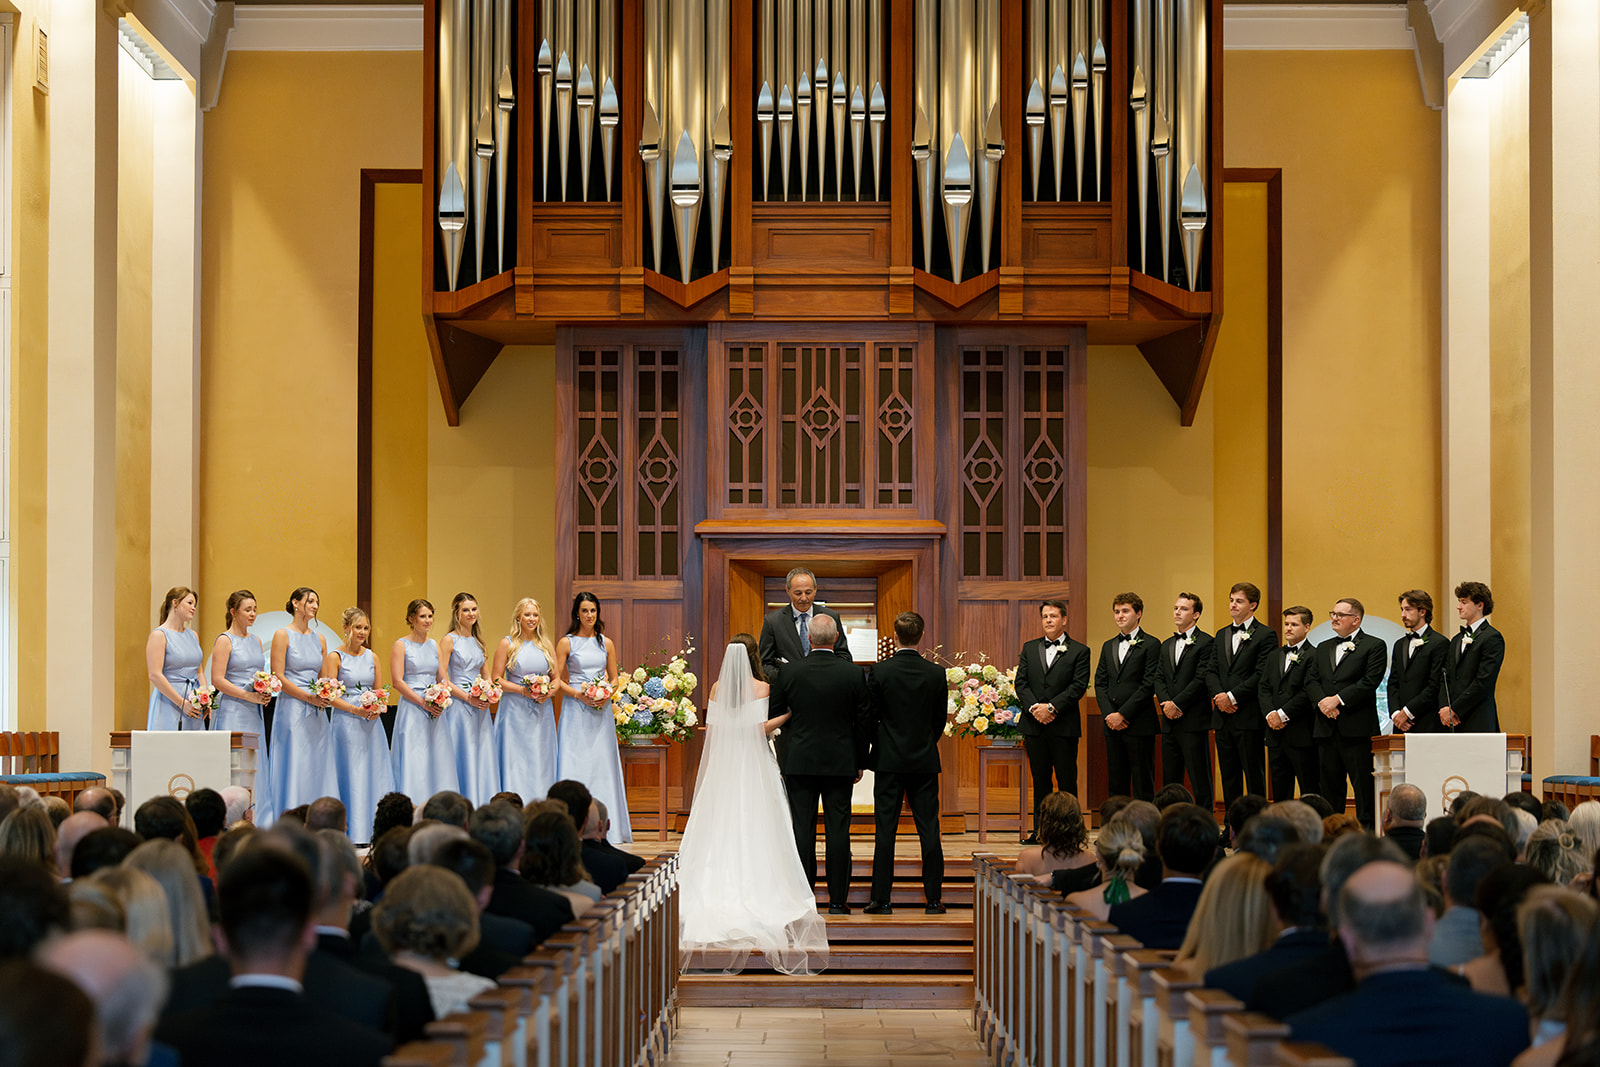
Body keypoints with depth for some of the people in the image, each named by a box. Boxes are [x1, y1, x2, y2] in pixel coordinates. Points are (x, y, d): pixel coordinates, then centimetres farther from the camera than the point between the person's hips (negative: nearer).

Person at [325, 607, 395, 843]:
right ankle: (350, 832, -4)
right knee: (350, 773, -6)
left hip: (371, 723, 5)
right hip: (346, 723, -5)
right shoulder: (335, 657, -3)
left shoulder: (372, 657, 13)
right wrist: (355, 710, -20)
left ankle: (372, 828, 6)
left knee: (374, 770, 2)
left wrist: (380, 707, -4)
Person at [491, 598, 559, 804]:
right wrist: (521, 690, -15)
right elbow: (496, 679, -3)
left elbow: (556, 678, 15)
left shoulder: (547, 645, 11)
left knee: (541, 762, 2)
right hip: (515, 711, -4)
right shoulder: (507, 644, 0)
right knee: (515, 762, -6)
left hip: (542, 711, 4)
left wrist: (549, 691, -7)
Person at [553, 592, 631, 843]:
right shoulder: (566, 643, 0)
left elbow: (614, 678, 14)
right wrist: (579, 694, -15)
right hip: (575, 710, -3)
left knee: (602, 764, 2)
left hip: (601, 711, 3)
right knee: (575, 764, -5)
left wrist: (607, 695, -5)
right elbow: (557, 681, -2)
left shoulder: (606, 643, 11)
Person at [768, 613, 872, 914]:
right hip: (840, 761, 0)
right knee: (838, 830, 4)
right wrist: (860, 762, 10)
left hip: (799, 761, 0)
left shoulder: (789, 672, -6)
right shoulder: (853, 673, -5)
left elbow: (773, 715, 4)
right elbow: (864, 720, 1)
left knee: (802, 829, 4)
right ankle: (837, 899, 5)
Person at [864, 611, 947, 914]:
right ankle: (933, 898, 7)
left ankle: (881, 899, 2)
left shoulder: (880, 671, -10)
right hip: (925, 761, 2)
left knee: (885, 831, 2)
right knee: (929, 831, 5)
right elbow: (940, 720, 5)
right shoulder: (936, 674, -3)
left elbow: (869, 716, -3)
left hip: (889, 760, -2)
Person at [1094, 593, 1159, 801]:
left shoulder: (1149, 645, -3)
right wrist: (1109, 714, -5)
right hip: (1112, 725, 6)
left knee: (1142, 784, -4)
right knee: (1116, 783, 7)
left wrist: (1123, 714, -13)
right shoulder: (1108, 647, 17)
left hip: (1139, 724, -6)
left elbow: (1149, 685, -10)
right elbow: (1100, 683, 12)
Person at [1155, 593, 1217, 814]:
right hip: (1170, 721, 7)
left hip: (1193, 721, -7)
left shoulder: (1205, 643, -5)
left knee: (1200, 779, -6)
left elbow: (1201, 679, -12)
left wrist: (1177, 704, -14)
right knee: (1170, 779, 8)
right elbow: (1159, 678, 13)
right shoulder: (1167, 645, 19)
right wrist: (1165, 703, -5)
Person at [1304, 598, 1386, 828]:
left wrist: (1338, 699, -15)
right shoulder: (1323, 648, 20)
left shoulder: (1373, 646, 1)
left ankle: (1366, 831, -4)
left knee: (1363, 785, -6)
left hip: (1357, 728, -6)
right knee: (1330, 784, 8)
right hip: (1327, 729, 6)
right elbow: (1311, 680, 12)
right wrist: (1322, 702, -9)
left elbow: (1370, 681, -10)